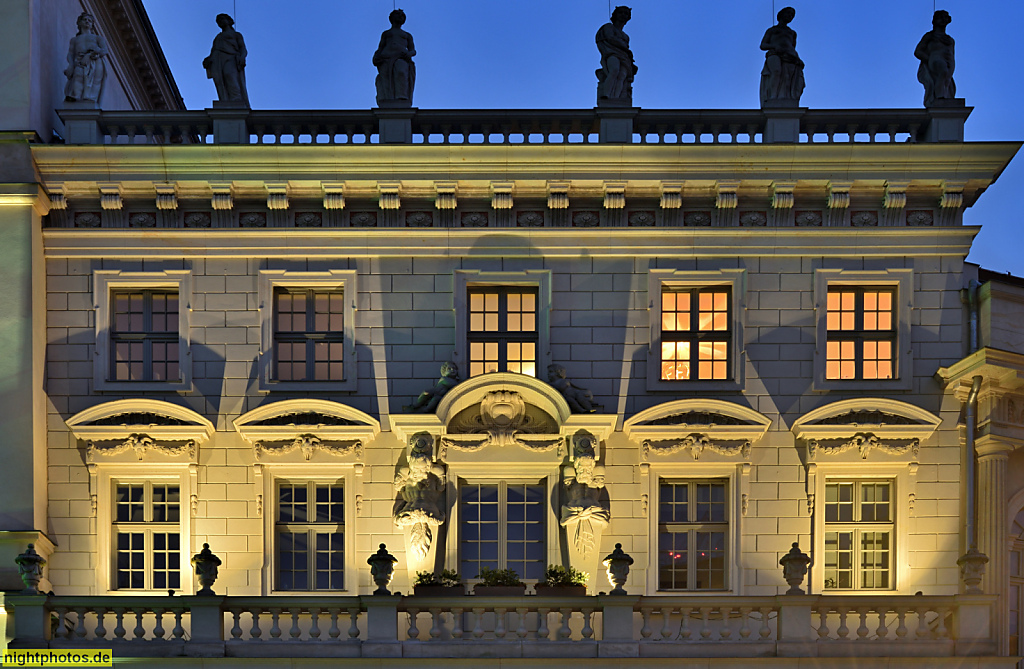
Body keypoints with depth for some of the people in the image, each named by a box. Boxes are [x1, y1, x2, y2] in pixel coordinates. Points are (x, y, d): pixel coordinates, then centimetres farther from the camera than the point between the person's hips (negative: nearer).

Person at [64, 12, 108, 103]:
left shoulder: (97, 38, 35)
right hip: (79, 64, 1)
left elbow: (104, 50, 13)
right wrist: (71, 66, -5)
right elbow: (70, 54, 22)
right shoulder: (74, 39, 40)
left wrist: (91, 55, -10)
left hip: (95, 63, -1)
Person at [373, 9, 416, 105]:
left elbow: (413, 51, 19)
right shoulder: (385, 33, 33)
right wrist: (376, 57, -2)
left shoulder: (408, 35, 33)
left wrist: (409, 54, -7)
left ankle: (402, 100, -52)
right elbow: (380, 49, 22)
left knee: (401, 72, -37)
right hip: (386, 58, 1)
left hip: (401, 58, -1)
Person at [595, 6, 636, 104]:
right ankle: (605, 99, -54)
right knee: (615, 71, -40)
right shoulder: (609, 26, 20)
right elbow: (611, 38, 0)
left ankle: (615, 102, -56)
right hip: (611, 55, -4)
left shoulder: (626, 37, 37)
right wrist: (625, 47, 4)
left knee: (621, 77, -32)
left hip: (624, 61, 4)